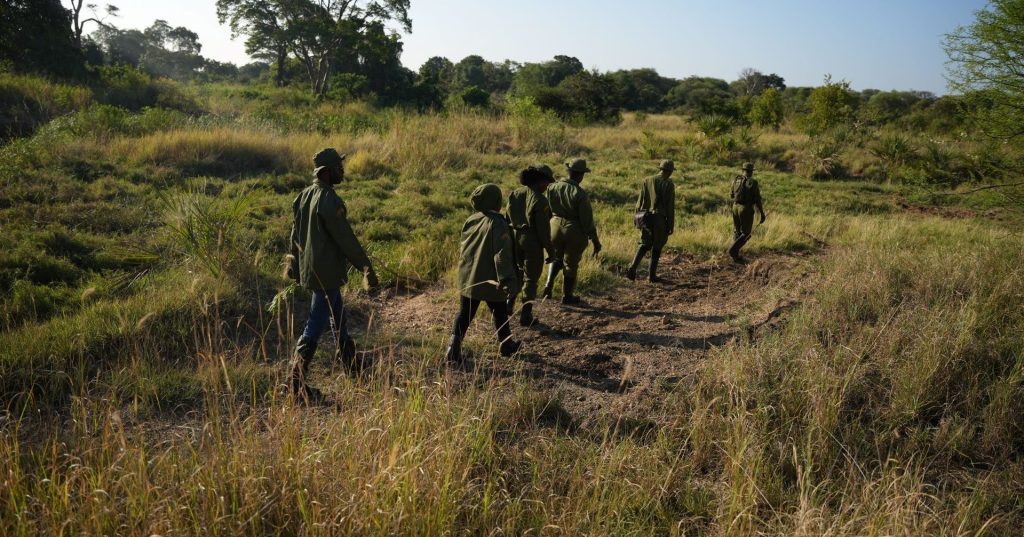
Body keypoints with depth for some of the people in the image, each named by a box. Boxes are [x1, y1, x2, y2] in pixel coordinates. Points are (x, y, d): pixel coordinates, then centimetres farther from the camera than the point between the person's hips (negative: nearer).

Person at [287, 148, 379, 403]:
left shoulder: (304, 196, 6)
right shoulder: (329, 201, -22)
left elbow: (296, 232, 15)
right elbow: (346, 239, -20)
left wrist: (294, 262, 26)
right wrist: (367, 268, -12)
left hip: (308, 268, 9)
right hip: (326, 273, -9)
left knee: (337, 314, 24)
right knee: (316, 325, -3)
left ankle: (349, 360, 40)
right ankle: (297, 381, 0)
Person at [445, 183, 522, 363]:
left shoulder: (470, 220, 2)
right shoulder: (497, 225, -18)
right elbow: (502, 256, -24)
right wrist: (507, 280, -25)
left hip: (468, 279, 5)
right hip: (490, 281, -5)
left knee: (464, 314, 10)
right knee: (500, 314, 15)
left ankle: (454, 346, -2)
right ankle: (506, 345, 30)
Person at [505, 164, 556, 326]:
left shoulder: (514, 194, 3)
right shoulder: (539, 200, -17)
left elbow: (507, 219, 8)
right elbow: (543, 228, -17)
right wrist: (550, 250, -8)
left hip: (514, 238, 6)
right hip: (532, 241, -6)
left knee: (518, 270, 28)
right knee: (531, 278, 8)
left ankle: (509, 303, 17)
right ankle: (525, 315, 12)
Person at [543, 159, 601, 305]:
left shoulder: (553, 187, -4)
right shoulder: (580, 194, -18)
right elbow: (587, 220, -16)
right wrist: (595, 241, -8)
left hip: (555, 227, 4)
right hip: (575, 232, -4)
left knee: (556, 257, 27)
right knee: (571, 263, 13)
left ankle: (549, 284, 8)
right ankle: (567, 295, 24)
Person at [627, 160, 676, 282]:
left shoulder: (647, 181, 4)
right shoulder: (669, 184, -8)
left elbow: (640, 201, 5)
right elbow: (670, 207, -9)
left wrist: (637, 219, 12)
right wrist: (671, 226, -4)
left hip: (646, 218, 4)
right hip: (660, 219, -4)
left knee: (645, 245, 15)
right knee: (657, 247, 11)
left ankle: (632, 268, -4)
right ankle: (651, 275, 14)